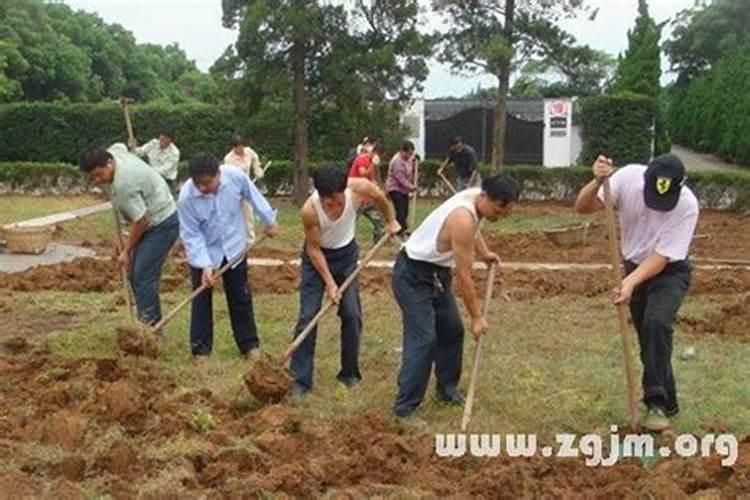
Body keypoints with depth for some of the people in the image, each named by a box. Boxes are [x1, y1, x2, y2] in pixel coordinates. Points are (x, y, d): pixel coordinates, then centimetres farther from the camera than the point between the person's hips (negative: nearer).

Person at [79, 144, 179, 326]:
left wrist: (126, 251, -11)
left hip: (162, 224, -11)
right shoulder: (113, 151, -2)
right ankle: (153, 323, 15)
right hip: (153, 221, 11)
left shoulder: (123, 184, -30)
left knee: (143, 277, -16)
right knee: (134, 275, 10)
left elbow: (140, 220, -24)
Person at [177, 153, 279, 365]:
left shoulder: (235, 176, -24)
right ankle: (201, 348, 15)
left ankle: (249, 344, 22)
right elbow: (191, 235, -21)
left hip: (234, 248, 2)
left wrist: (269, 221, 8)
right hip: (203, 252, -2)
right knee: (201, 300, 3)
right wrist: (205, 265, -28)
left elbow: (254, 196, -3)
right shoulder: (187, 197, -28)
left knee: (241, 298, 10)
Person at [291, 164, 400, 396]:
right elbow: (314, 249, -19)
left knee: (352, 315, 0)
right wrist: (329, 283, -19)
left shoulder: (359, 188, -28)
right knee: (308, 316, -9)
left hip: (346, 254, 3)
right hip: (317, 257, -2)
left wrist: (392, 222, 11)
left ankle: (350, 373, 17)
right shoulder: (310, 210, -34)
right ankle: (301, 379, -2)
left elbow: (380, 198, -2)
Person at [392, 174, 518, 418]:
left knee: (452, 330, 14)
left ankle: (447, 388, 28)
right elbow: (463, 277, -24)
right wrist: (477, 317, -16)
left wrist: (484, 253, 15)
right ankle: (404, 407, -12)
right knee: (423, 339, -15)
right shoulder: (463, 219, -31)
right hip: (413, 276, -10)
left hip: (436, 271, 10)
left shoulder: (475, 197, -4)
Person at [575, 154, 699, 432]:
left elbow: (662, 256, -27)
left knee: (656, 323, -28)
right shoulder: (629, 177, -22)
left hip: (668, 271, -4)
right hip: (635, 266, 4)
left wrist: (631, 283, -40)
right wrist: (598, 182, -45)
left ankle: (656, 403, -20)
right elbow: (583, 208, -26)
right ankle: (667, 403, 27)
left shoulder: (687, 205, -29)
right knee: (648, 338, 9)